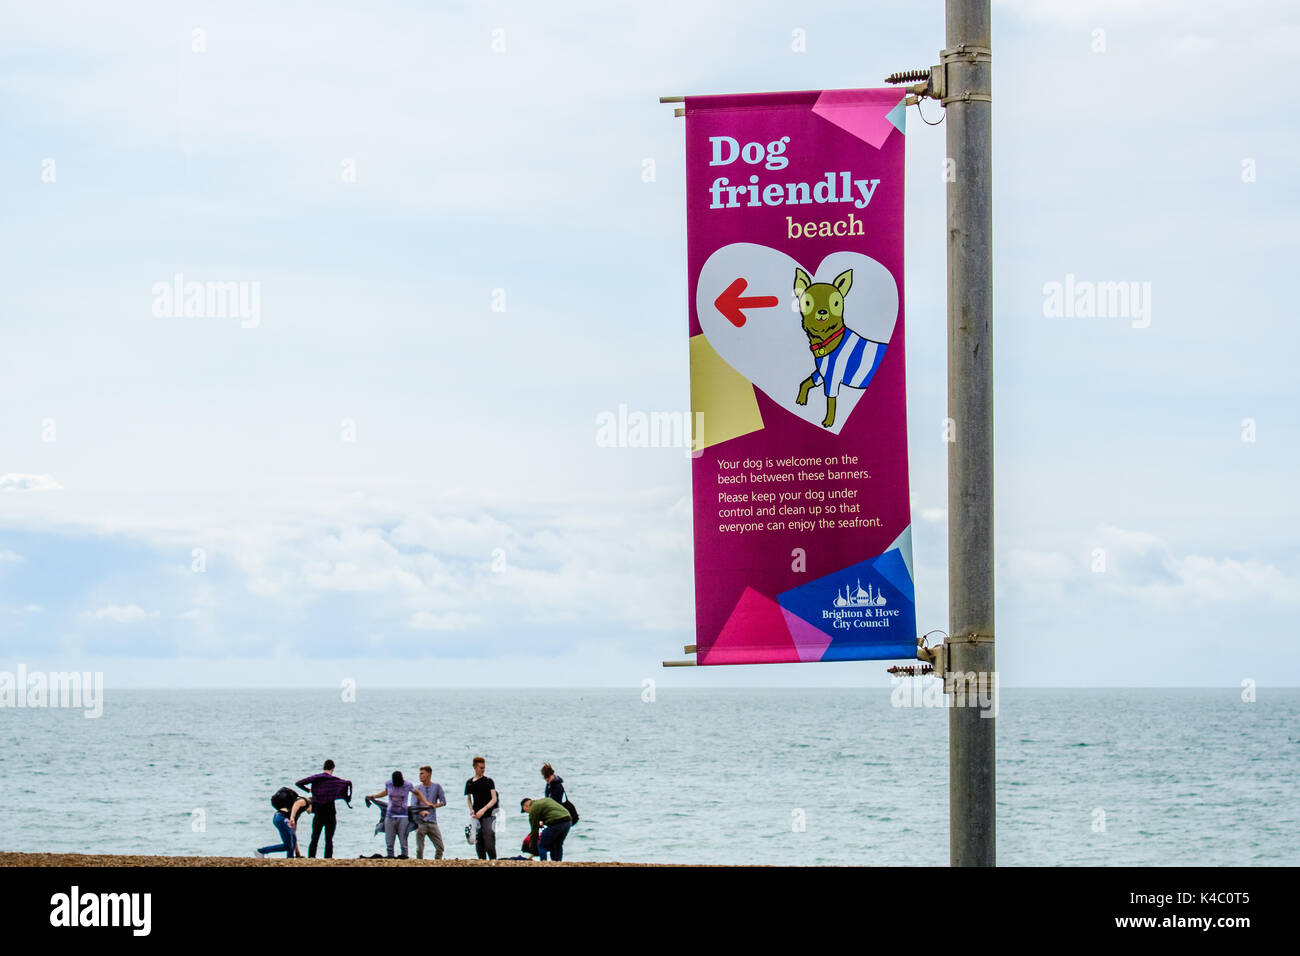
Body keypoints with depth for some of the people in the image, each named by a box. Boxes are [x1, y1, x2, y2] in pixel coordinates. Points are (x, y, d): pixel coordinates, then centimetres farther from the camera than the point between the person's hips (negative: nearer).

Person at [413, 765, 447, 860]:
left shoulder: (437, 787, 8)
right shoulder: (417, 788, 6)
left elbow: (443, 802, 7)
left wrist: (434, 805, -11)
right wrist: (421, 811, -21)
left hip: (432, 821, 1)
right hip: (420, 822, -1)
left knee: (440, 847, -2)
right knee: (419, 848, -5)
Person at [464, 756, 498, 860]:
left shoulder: (488, 781, 0)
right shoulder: (469, 782, 11)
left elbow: (494, 799, -5)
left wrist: (483, 810, -16)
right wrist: (471, 810, 2)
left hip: (488, 815, -4)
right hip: (476, 817, 4)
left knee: (489, 844, -12)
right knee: (478, 843, 4)